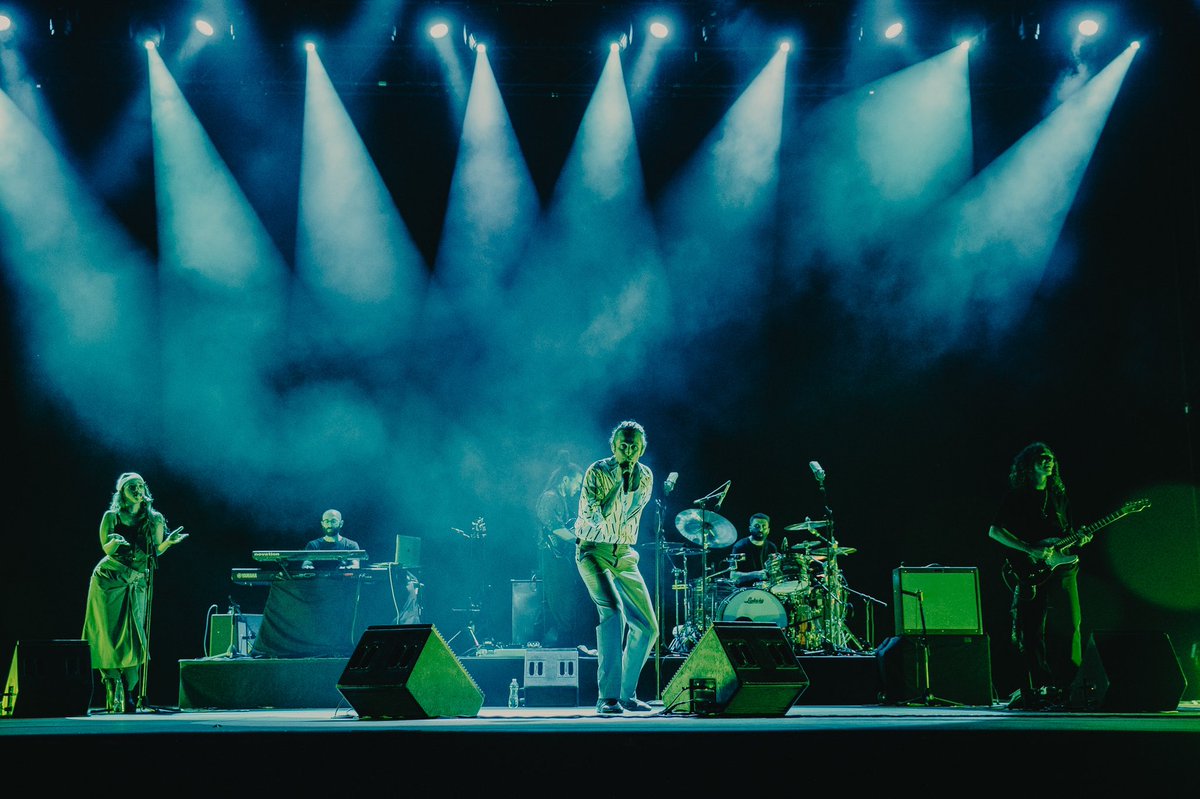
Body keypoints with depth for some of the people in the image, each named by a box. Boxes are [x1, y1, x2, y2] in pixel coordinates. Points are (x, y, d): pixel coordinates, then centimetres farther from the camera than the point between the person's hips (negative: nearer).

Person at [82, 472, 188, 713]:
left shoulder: (154, 520, 4)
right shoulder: (111, 517, 1)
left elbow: (155, 552, 4)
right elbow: (106, 549, 0)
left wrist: (169, 541, -14)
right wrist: (115, 542, -22)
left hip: (136, 585, 1)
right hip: (108, 581, -1)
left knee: (133, 638, -7)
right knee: (110, 638, -3)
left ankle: (129, 696, -1)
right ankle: (114, 695, 5)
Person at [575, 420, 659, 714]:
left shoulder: (645, 475, 5)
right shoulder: (597, 472, -11)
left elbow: (636, 509, 10)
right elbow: (592, 515, -22)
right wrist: (619, 480, -24)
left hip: (625, 556, 6)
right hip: (593, 552, -6)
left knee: (648, 628, 3)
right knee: (613, 611, -28)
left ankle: (627, 693, 18)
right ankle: (607, 697, -30)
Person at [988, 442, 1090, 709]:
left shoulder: (1059, 495, 18)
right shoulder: (1015, 496, 3)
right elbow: (994, 530, -5)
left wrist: (1079, 540, 1)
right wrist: (1030, 550, -13)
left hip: (1060, 568, 4)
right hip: (1030, 574, -4)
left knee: (1068, 626, -5)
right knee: (1030, 631, -4)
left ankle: (1067, 687, 0)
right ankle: (1035, 689, 4)